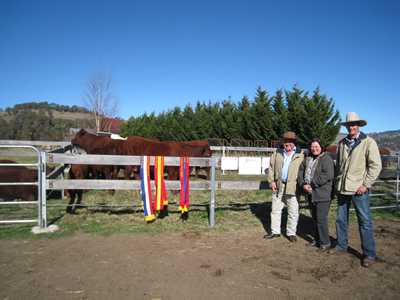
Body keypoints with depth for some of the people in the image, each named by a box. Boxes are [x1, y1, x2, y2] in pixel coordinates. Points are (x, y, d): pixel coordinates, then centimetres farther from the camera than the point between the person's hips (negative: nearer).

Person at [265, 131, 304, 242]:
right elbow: (271, 167, 11)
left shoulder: (300, 155, 0)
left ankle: (291, 233, 20)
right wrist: (271, 181, 1)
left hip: (292, 187, -3)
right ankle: (275, 232, 24)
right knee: (276, 210, 11)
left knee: (293, 212, 4)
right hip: (278, 186, 3)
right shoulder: (277, 154, 9)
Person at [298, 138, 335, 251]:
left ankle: (325, 242, 10)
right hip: (310, 194, 8)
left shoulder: (326, 159, -10)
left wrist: (312, 184, -19)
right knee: (315, 218, 17)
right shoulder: (307, 159, 13)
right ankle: (317, 239, 31)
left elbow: (327, 175, -22)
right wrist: (303, 184, -6)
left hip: (322, 194, -7)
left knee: (321, 219, -5)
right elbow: (301, 172, 11)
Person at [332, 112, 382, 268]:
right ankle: (341, 246, 29)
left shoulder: (368, 142, -6)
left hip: (359, 189, -5)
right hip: (342, 189, 5)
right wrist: (337, 182, 11)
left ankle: (369, 254, 12)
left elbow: (376, 165, -10)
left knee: (365, 222, 1)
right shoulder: (341, 143, 10)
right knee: (341, 219, 14)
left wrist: (366, 185, -14)